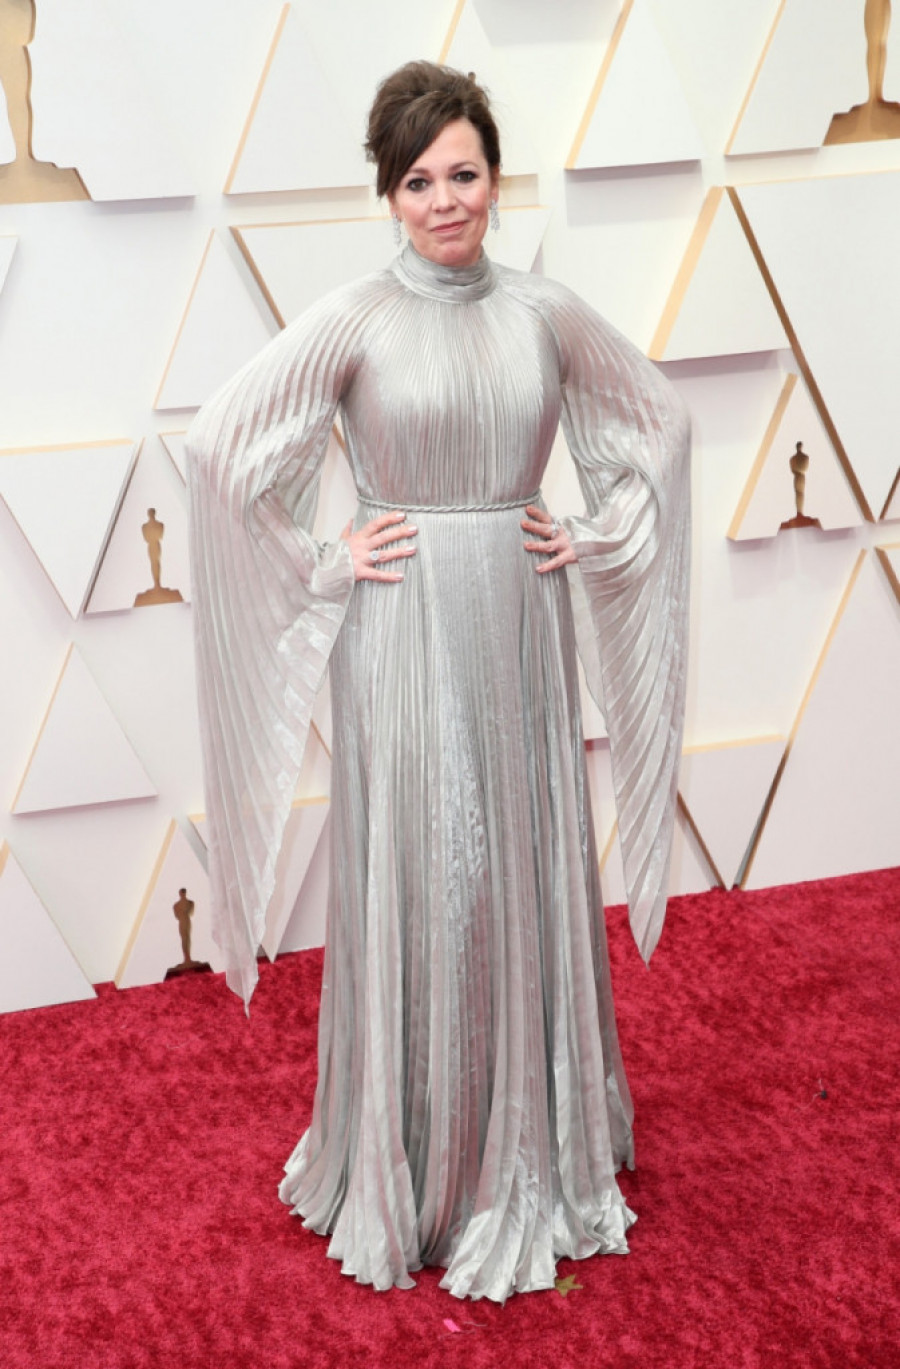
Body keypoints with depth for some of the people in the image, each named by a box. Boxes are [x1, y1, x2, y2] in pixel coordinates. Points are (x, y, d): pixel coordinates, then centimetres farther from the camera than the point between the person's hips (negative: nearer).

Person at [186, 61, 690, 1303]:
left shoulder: (546, 313, 4)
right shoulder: (354, 320, -6)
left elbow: (659, 422, 16)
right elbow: (223, 444, -9)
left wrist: (597, 539, 7)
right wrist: (321, 569, -8)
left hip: (524, 627, 3)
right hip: (405, 632, -3)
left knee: (529, 876, 11)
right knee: (415, 884, 3)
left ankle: (534, 1147, 29)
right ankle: (410, 1164, 21)